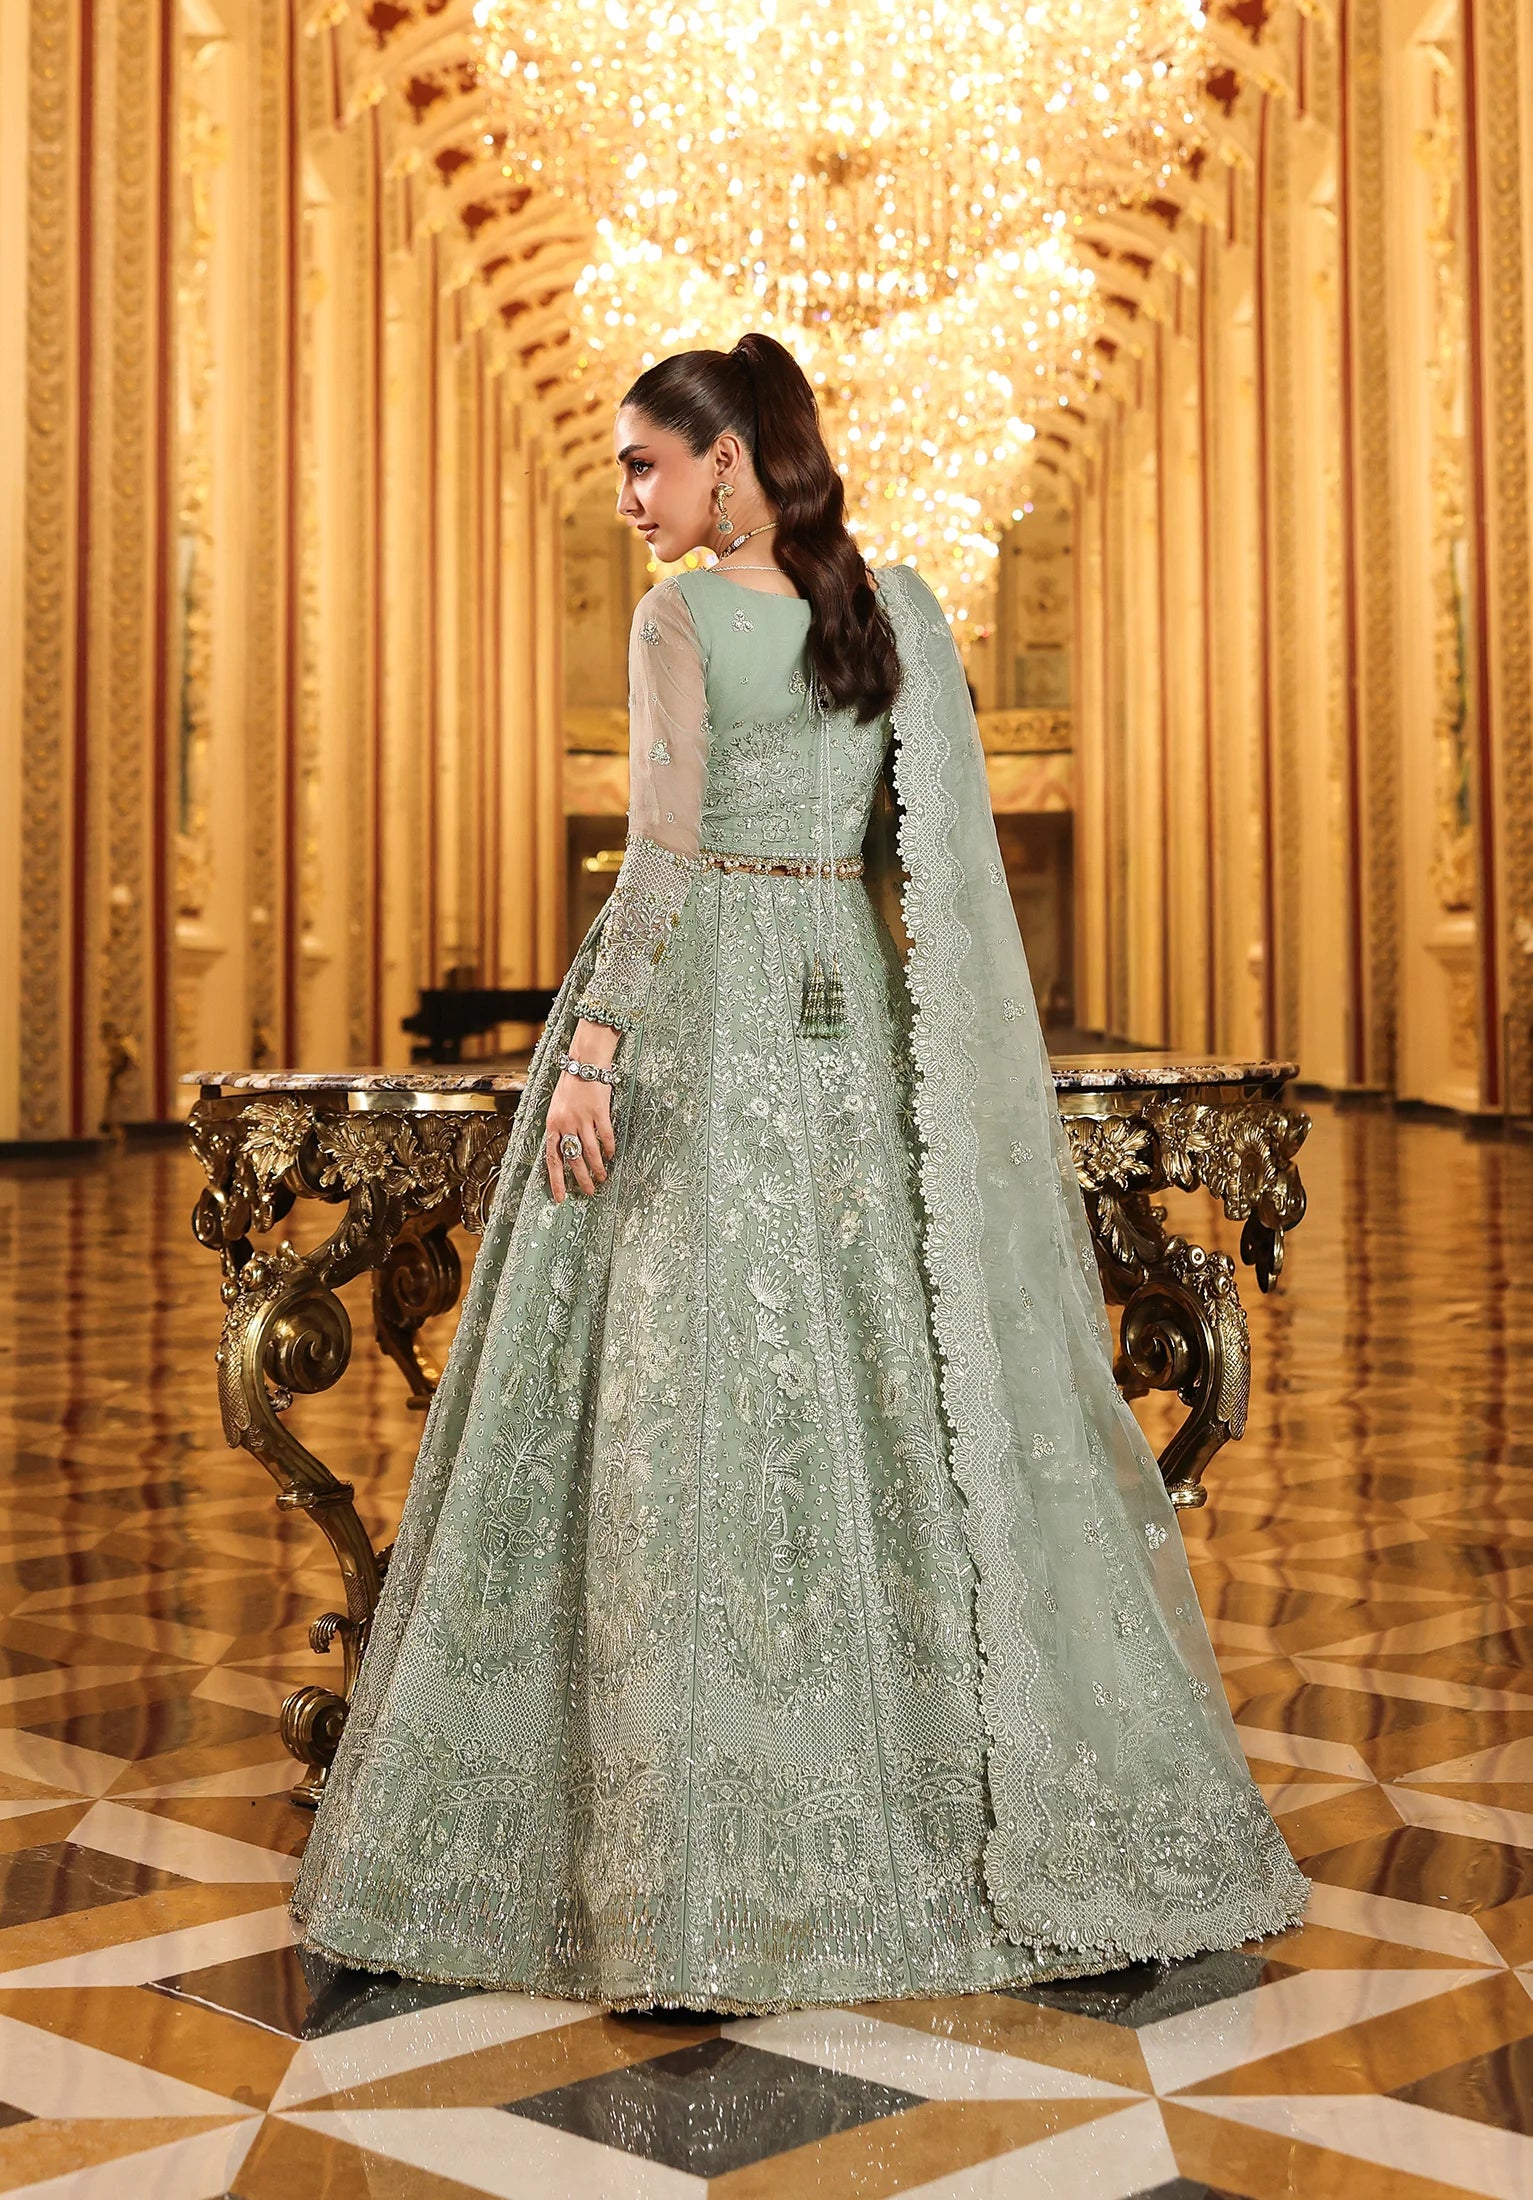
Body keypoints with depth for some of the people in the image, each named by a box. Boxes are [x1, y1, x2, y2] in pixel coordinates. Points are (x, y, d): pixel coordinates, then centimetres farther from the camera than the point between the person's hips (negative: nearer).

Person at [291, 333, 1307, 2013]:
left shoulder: (682, 617, -7)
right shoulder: (898, 604, 8)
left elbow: (664, 855, -17)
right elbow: (943, 840, 8)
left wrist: (593, 1046, -17)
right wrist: (945, 1049, 14)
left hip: (698, 1008, -5)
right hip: (846, 1009, 6)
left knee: (680, 1390, -2)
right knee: (882, 1383, 10)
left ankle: (680, 1862, 2)